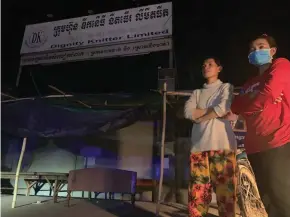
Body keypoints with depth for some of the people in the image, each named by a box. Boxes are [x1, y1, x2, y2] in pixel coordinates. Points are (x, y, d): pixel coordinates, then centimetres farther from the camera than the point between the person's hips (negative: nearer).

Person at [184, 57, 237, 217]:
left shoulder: (226, 87, 13)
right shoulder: (197, 93, 23)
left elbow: (223, 109, -8)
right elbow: (188, 112, 5)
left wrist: (199, 117, 2)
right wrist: (213, 110, -1)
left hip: (221, 144, -3)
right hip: (199, 145, 4)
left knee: (224, 189, -4)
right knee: (197, 190, 1)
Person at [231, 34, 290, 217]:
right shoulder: (250, 84, 24)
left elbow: (270, 93, -13)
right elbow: (235, 106, 10)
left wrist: (247, 105, 4)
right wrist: (257, 99, -7)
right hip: (255, 147, 8)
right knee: (266, 199, 12)